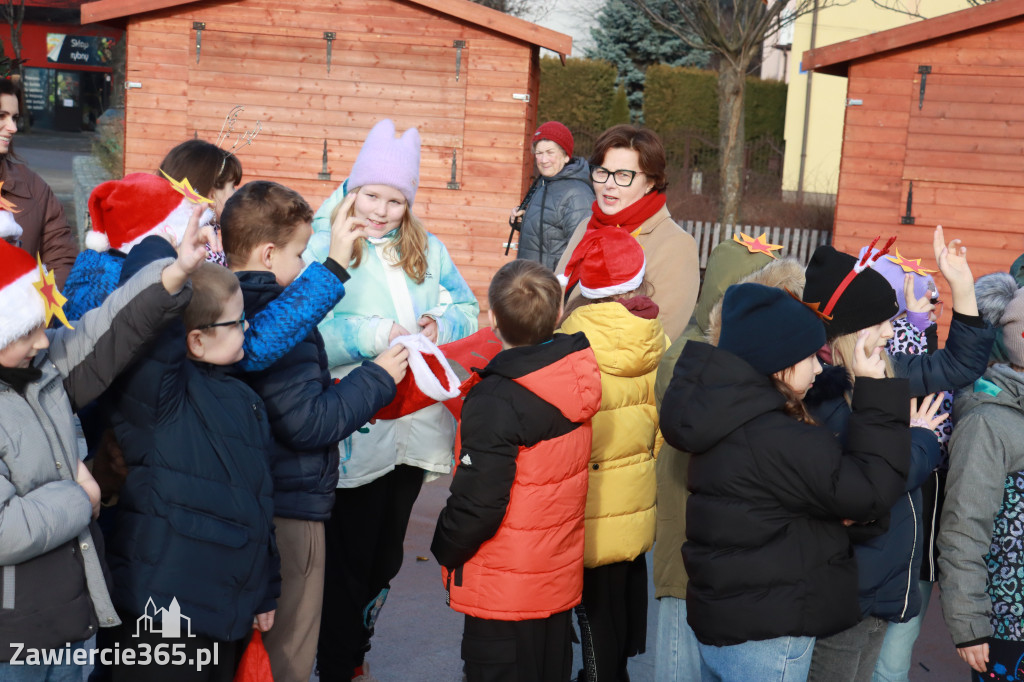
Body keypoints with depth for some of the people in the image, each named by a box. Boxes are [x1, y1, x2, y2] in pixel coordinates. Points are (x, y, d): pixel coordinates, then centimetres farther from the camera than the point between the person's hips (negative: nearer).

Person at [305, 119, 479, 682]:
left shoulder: (428, 250, 9)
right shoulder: (324, 248, -9)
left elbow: (467, 309, 10)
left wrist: (441, 326, -10)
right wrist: (373, 335, -25)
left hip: (415, 422, 6)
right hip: (357, 431, -6)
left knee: (386, 556, 20)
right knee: (349, 556, 4)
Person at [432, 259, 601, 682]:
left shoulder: (496, 402, -24)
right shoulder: (577, 375, -3)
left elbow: (477, 504, -23)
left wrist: (445, 549, -5)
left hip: (504, 593, -7)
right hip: (561, 580, 7)